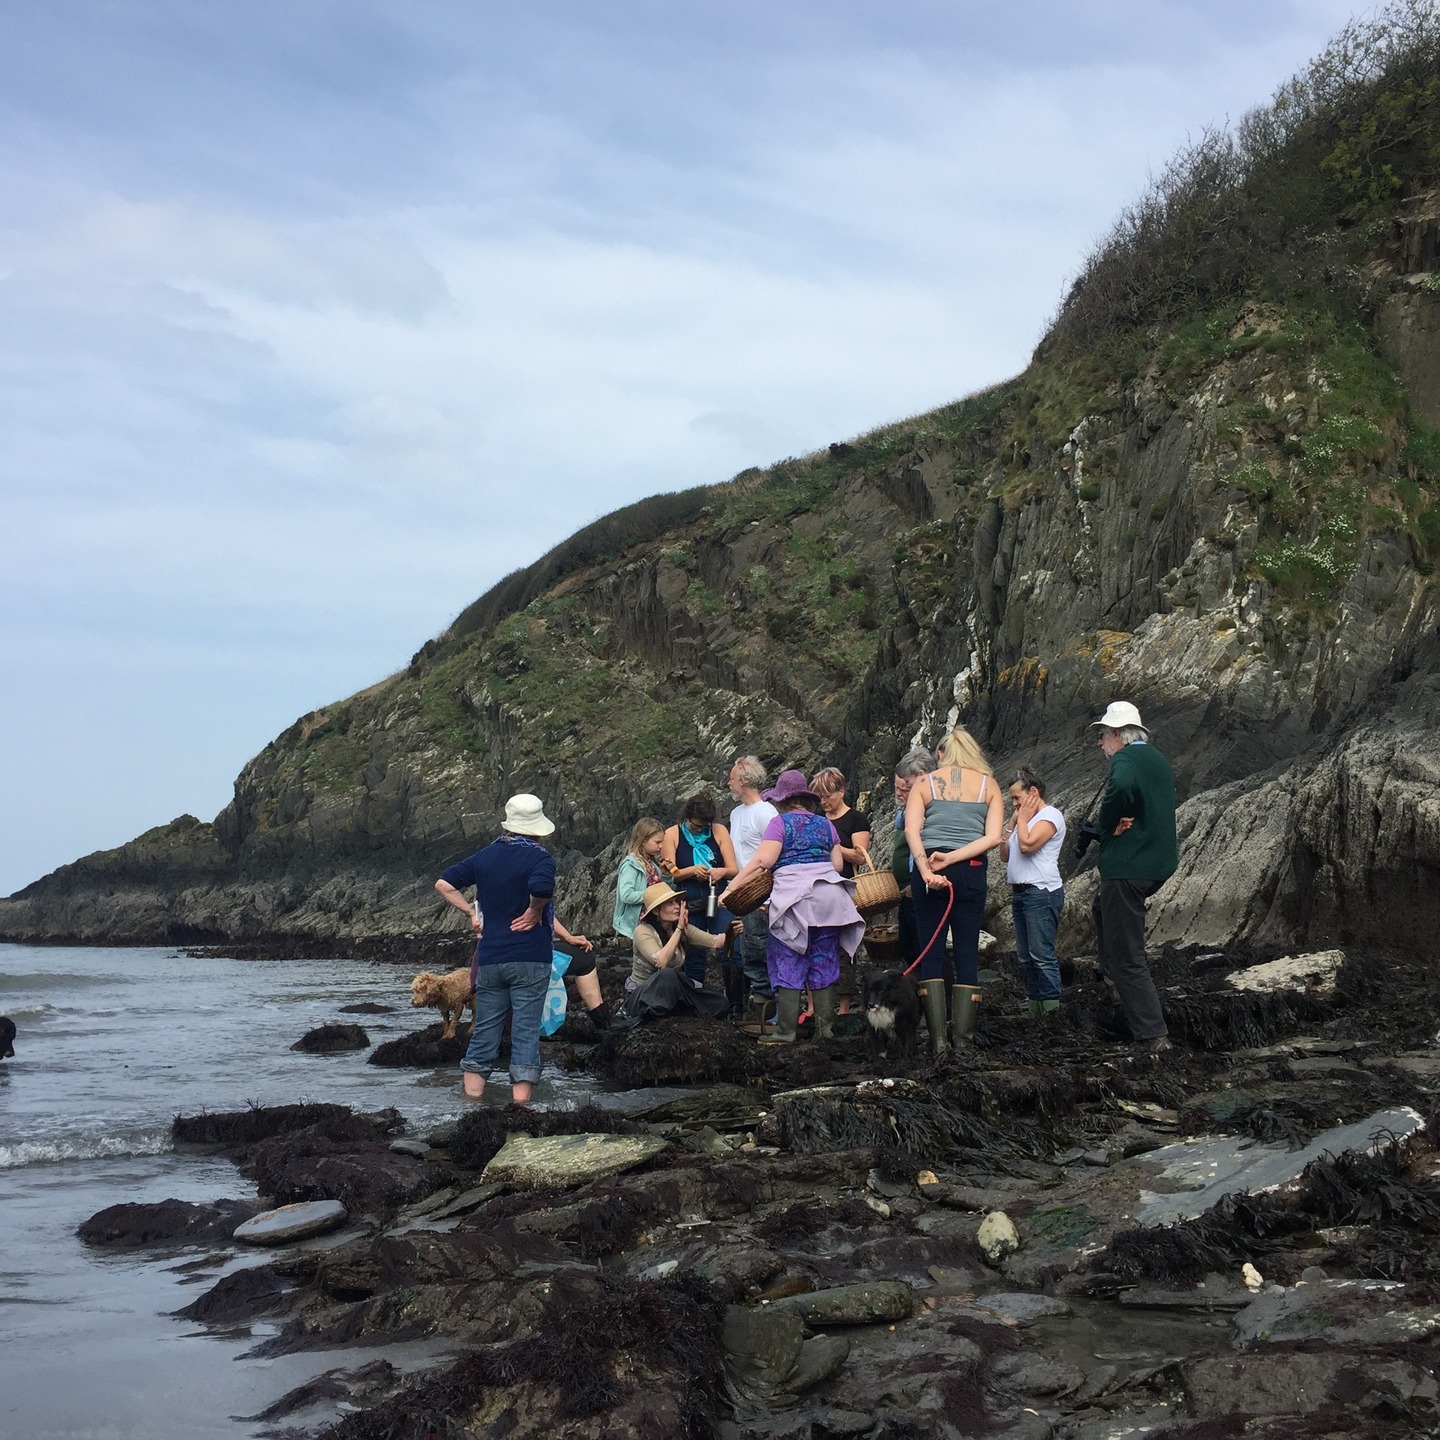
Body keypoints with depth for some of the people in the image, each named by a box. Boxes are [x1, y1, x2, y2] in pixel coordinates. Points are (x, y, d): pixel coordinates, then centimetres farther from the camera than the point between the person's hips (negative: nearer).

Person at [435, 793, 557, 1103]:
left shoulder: (485, 855, 8)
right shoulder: (540, 857, -9)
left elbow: (443, 884, 7)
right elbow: (541, 888, -31)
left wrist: (470, 911, 9)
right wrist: (535, 912, -13)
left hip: (490, 958, 4)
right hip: (530, 958, -4)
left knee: (485, 1029, 12)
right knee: (526, 1031, 0)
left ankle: (471, 1094, 12)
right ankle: (521, 1097, -4)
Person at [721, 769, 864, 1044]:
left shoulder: (781, 822, 2)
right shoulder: (825, 824, 16)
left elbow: (762, 860, -9)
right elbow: (837, 863, 14)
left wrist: (731, 887, -8)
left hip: (795, 898, -4)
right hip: (829, 898, 5)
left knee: (788, 965, 0)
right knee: (824, 964, 10)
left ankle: (786, 1030, -3)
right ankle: (826, 1027, 9)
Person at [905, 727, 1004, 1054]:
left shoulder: (925, 782, 7)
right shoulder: (988, 784, 9)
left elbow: (911, 830, -9)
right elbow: (993, 837, -4)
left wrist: (926, 868, -19)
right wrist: (952, 858, -10)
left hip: (929, 871, 0)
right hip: (971, 872, 1)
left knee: (930, 953, 4)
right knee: (967, 954, 5)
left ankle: (937, 1038, -4)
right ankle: (962, 1037, 2)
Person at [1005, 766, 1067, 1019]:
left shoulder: (1050, 815, -6)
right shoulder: (1024, 818, 23)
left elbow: (1027, 845, -21)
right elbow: (1006, 854, 20)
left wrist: (1023, 818, -6)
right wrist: (1013, 822, 13)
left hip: (1041, 893, -10)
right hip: (1020, 892, 10)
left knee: (1042, 955, -12)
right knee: (1026, 957, 9)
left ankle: (1052, 1011, -12)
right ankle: (1035, 1012, 12)